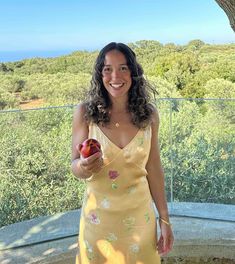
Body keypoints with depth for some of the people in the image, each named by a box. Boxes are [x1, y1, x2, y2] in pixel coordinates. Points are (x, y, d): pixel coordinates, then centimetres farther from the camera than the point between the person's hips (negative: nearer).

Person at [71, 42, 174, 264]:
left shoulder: (148, 114, -6)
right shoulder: (85, 112, -12)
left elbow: (153, 168, 1)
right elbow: (75, 167, -5)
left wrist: (164, 219, 4)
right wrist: (83, 167, -29)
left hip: (140, 215, 2)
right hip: (99, 216, -1)